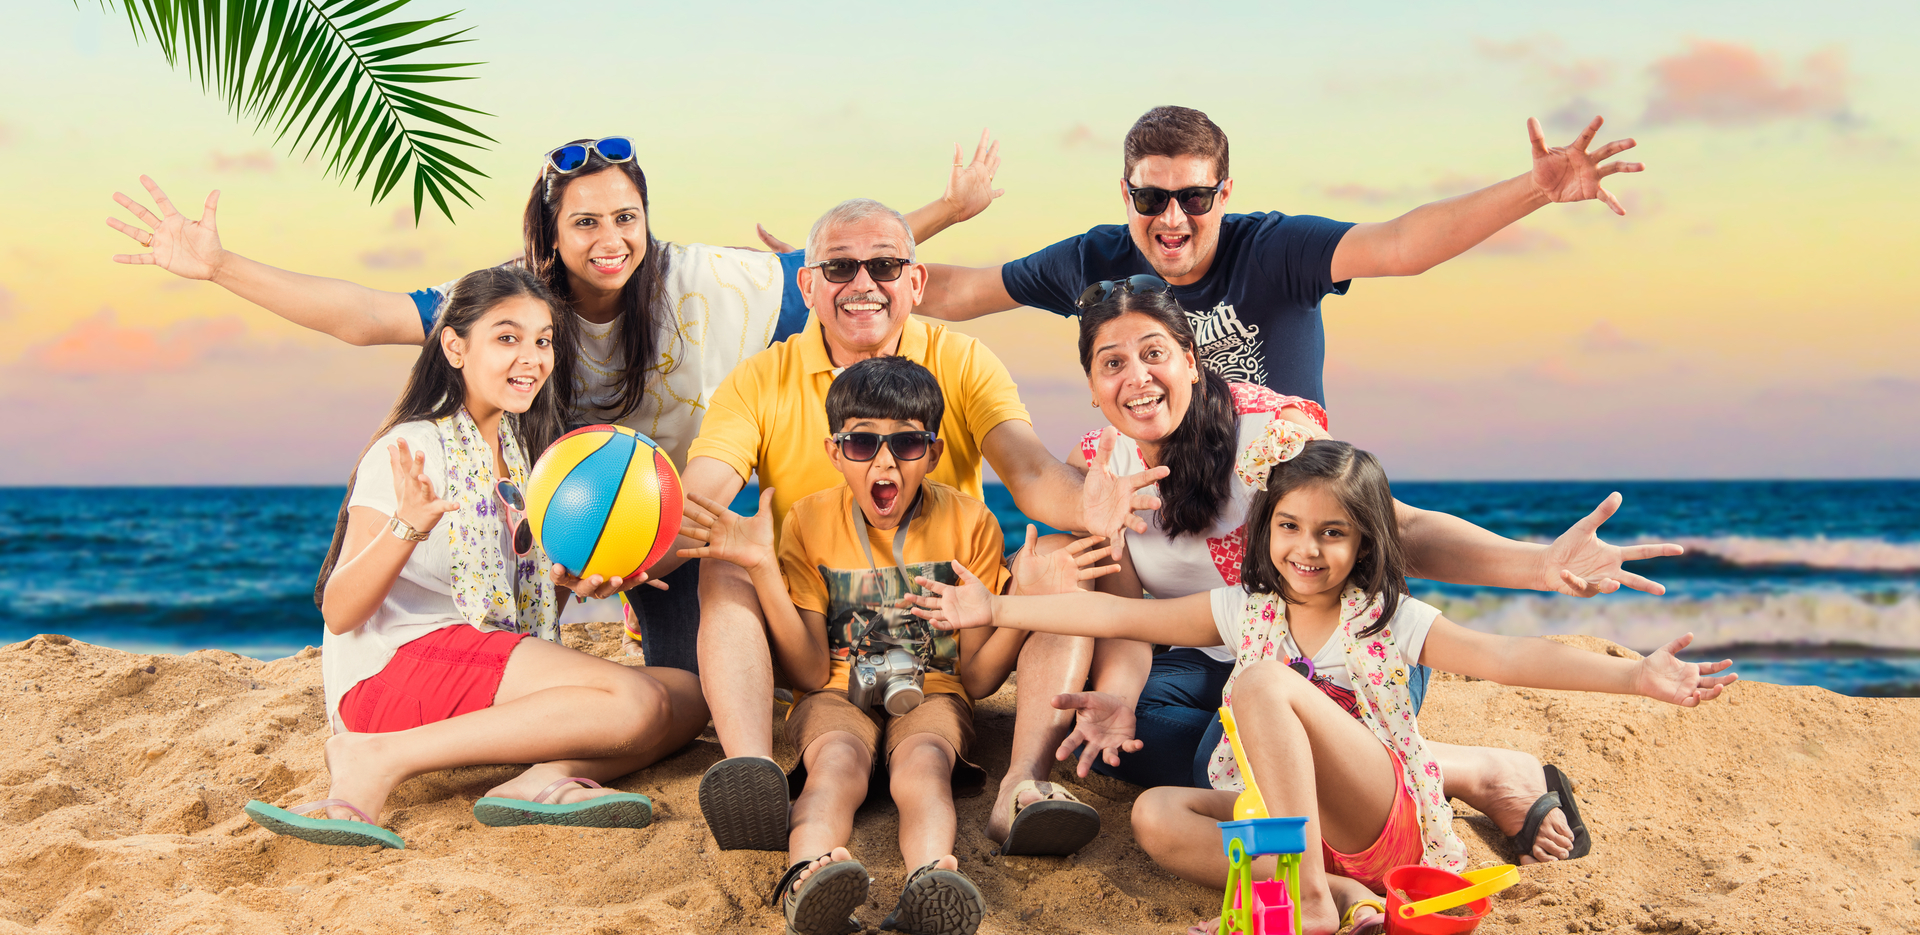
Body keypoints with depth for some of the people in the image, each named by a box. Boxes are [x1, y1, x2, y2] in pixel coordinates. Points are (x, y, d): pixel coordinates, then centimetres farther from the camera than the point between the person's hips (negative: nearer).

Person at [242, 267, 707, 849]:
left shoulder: (516, 451, 18)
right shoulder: (411, 450, -7)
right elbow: (339, 612, -12)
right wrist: (407, 526, -29)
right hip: (393, 667, -8)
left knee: (688, 697, -5)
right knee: (634, 701, -26)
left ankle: (543, 781, -27)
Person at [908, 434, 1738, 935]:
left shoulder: (1391, 622, -3)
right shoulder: (1242, 611, 8)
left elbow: (1503, 657, -15)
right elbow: (1121, 616, 8)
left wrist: (1633, 676, -28)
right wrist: (997, 610, 5)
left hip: (1380, 816, -5)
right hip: (1280, 813, 5)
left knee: (1265, 682, -27)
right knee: (1155, 816, -20)